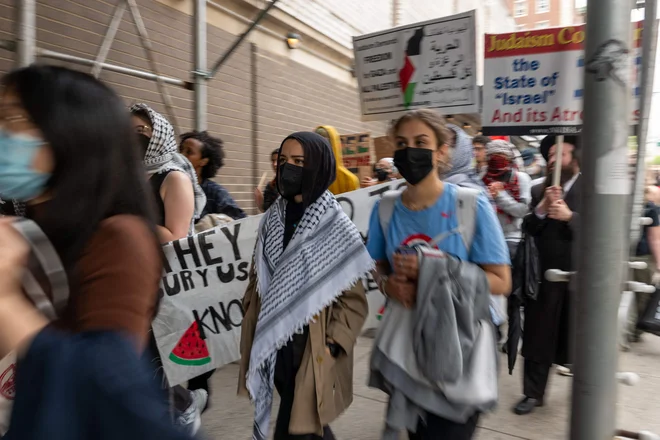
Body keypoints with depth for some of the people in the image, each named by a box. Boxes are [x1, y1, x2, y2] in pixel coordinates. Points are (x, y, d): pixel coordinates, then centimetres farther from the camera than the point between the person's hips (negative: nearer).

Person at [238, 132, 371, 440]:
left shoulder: (336, 228, -12)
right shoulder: (272, 221, 4)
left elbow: (353, 298, -10)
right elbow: (257, 281, 11)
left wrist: (330, 346, -14)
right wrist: (252, 332, 8)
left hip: (312, 350, -5)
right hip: (273, 344, 5)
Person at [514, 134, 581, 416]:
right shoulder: (538, 190, 8)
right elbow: (527, 229, 0)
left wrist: (569, 216, -23)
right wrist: (541, 208, -16)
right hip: (543, 275, 2)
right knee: (538, 338, 6)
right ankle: (533, 393, 20)